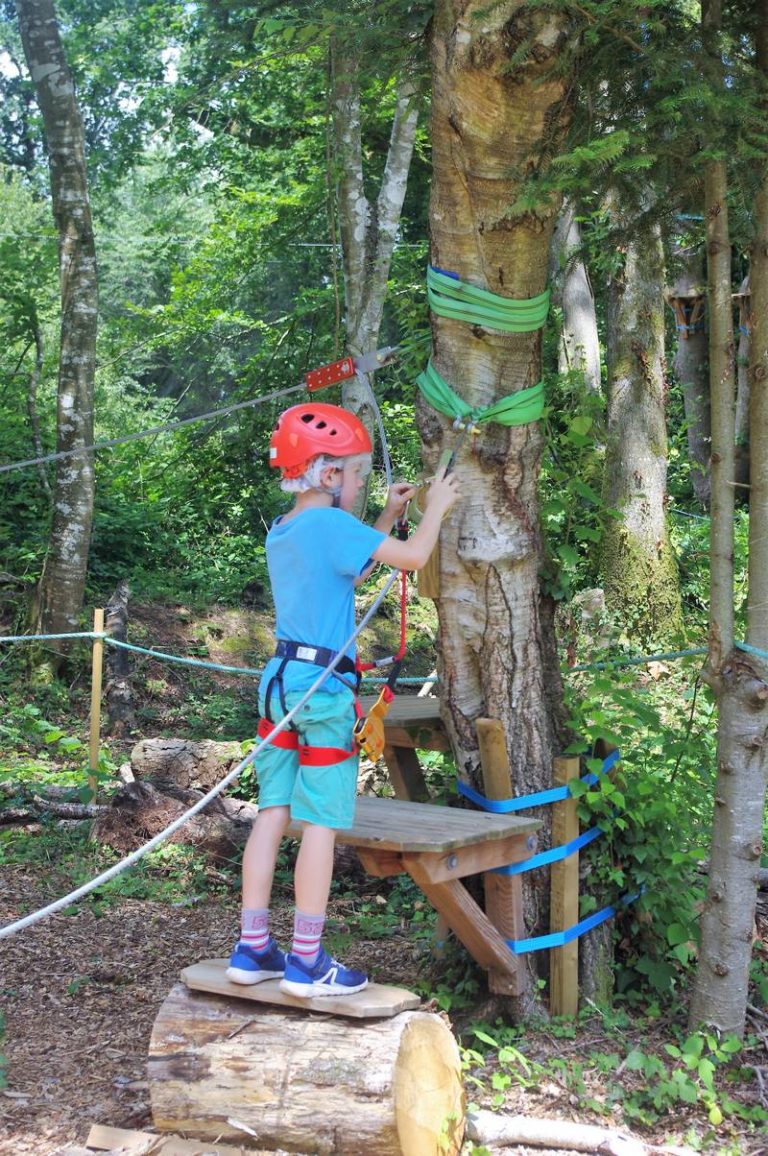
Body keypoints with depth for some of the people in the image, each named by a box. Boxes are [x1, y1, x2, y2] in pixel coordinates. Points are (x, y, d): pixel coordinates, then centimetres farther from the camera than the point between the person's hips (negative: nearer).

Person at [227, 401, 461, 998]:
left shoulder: (281, 531, 13)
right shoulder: (332, 524, -13)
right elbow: (413, 556, -17)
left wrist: (388, 515, 25)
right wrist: (435, 506, 0)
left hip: (280, 679, 8)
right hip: (324, 687, -8)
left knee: (274, 813, 10)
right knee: (321, 822, -1)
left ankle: (252, 948, 15)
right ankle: (307, 961, 5)